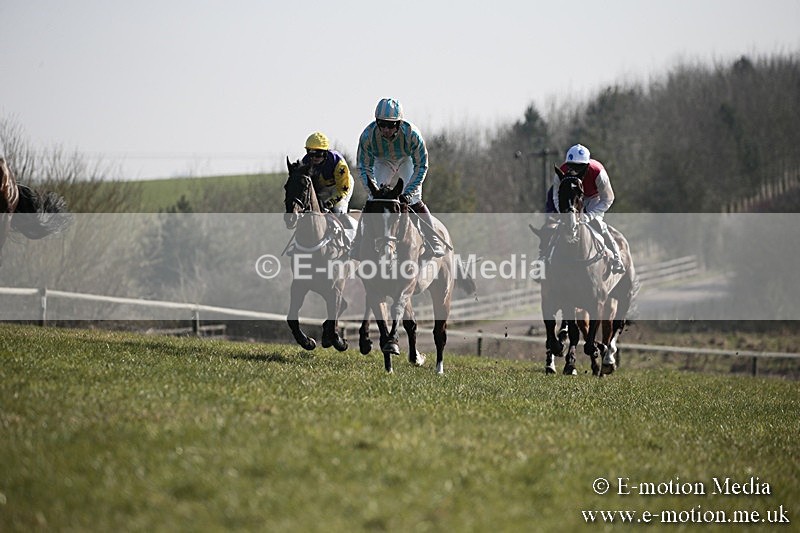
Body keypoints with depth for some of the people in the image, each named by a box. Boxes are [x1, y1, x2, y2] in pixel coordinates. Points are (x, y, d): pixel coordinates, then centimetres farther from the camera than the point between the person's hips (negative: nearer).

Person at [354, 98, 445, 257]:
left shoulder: (411, 133, -37)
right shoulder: (368, 135, -33)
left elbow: (421, 166, -27)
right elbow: (364, 167, -22)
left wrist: (407, 193, -35)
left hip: (407, 161, -2)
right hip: (382, 163, 2)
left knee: (414, 200, -13)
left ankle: (434, 243, -6)